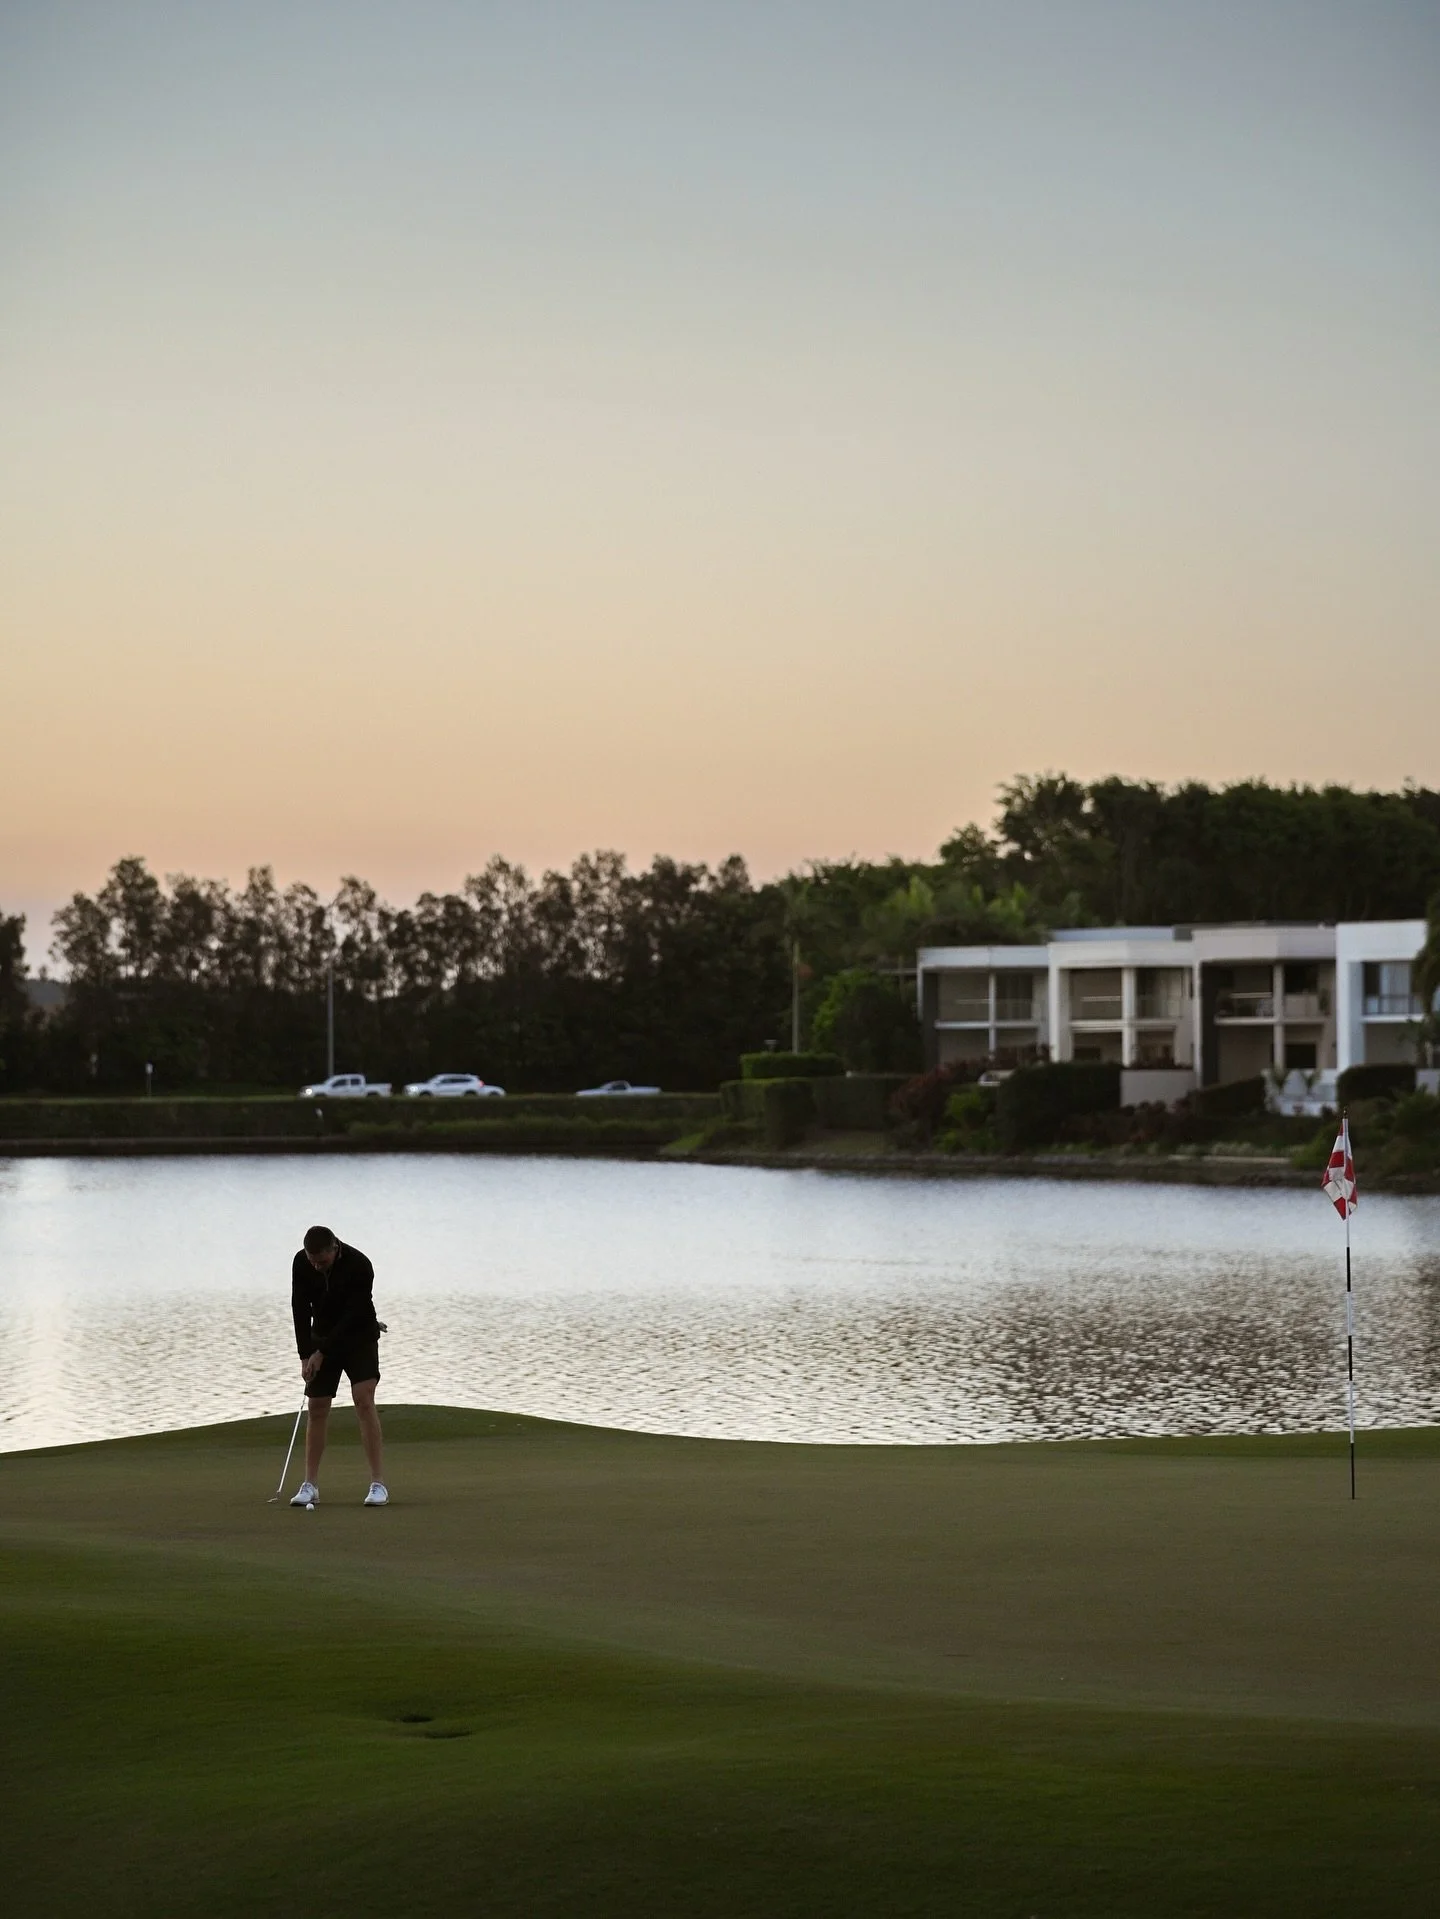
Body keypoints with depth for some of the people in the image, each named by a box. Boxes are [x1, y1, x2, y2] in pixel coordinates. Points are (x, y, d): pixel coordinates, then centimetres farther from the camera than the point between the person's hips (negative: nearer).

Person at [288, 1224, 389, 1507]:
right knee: (317, 1408, 0)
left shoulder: (359, 1266, -26)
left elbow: (354, 1316, -24)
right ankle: (311, 1485, 6)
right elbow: (300, 1309, -7)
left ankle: (379, 1484, -19)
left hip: (359, 1337, -4)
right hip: (322, 1339, 4)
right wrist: (305, 1356, -13)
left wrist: (321, 1353, -22)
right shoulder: (301, 1263, -13)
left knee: (364, 1400, -18)